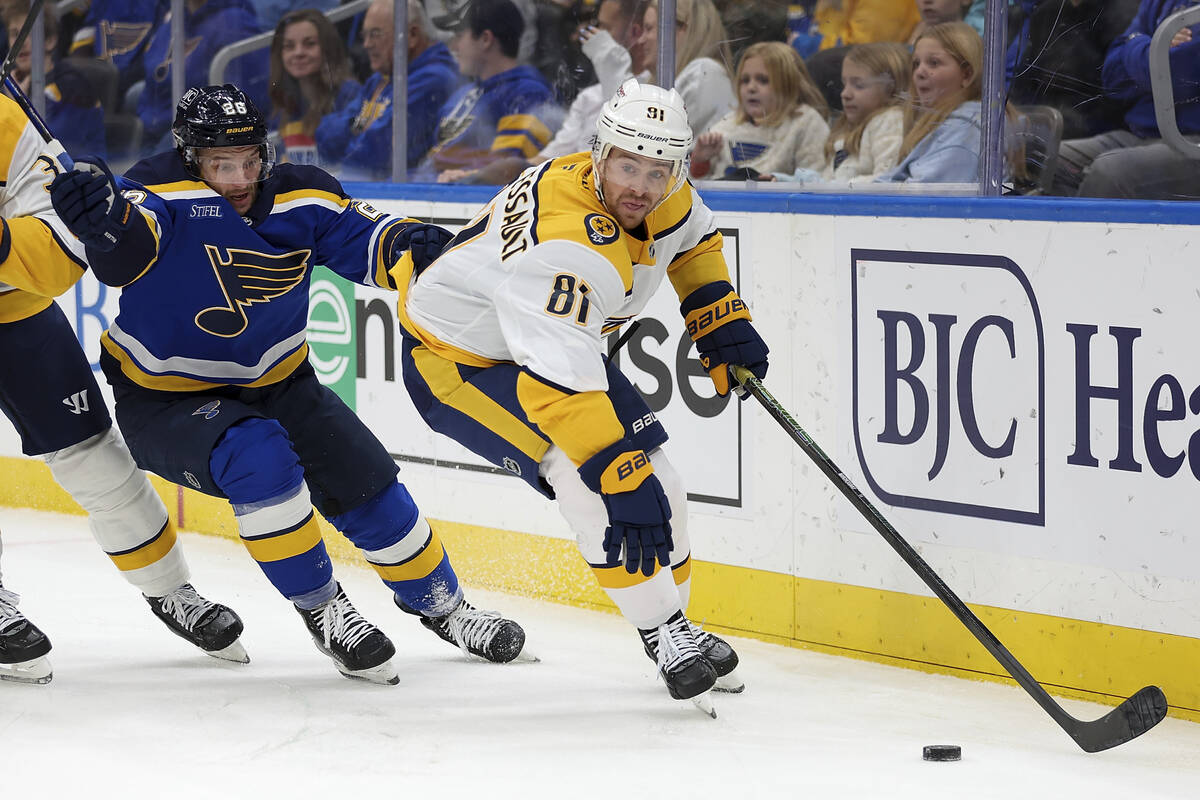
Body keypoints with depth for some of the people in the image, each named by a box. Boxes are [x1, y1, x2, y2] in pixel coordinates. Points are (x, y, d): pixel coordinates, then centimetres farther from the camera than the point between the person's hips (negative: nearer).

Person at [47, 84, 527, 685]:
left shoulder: (299, 197, -9)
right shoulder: (166, 194, -24)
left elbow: (365, 240, -3)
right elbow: (125, 249, -43)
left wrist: (408, 243, -27)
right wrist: (101, 218, -68)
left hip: (274, 384, 5)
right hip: (165, 400, -5)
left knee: (366, 485, 1)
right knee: (259, 461, -32)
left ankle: (440, 605, 28)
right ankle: (321, 610, -14)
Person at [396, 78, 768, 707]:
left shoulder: (663, 200, -12)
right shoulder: (567, 244, -39)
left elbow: (692, 239, 15)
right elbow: (559, 385, -45)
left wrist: (722, 325, 8)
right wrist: (624, 483, -47)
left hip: (554, 340, 9)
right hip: (456, 359, -9)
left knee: (655, 486, 4)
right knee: (592, 480, -25)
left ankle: (674, 629, 21)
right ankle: (664, 633, -14)